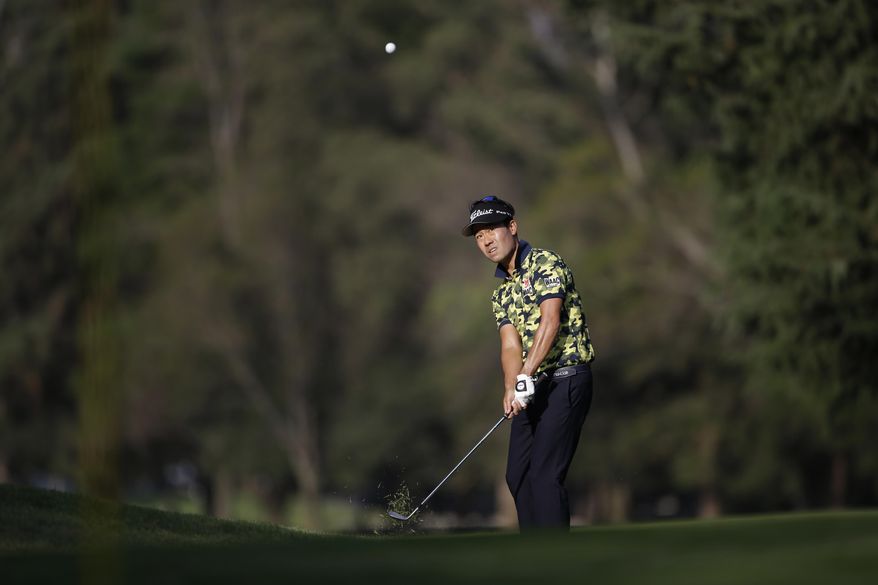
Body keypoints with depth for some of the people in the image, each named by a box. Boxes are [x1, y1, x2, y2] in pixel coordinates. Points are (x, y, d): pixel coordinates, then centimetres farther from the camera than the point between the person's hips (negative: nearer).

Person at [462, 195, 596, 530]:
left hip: (566, 379, -9)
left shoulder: (546, 263, -9)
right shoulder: (501, 292, 15)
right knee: (517, 475, 10)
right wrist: (511, 388, -17)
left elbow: (550, 322, -21)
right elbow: (510, 345, 3)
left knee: (545, 475, -15)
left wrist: (525, 375, -29)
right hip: (532, 388, 9)